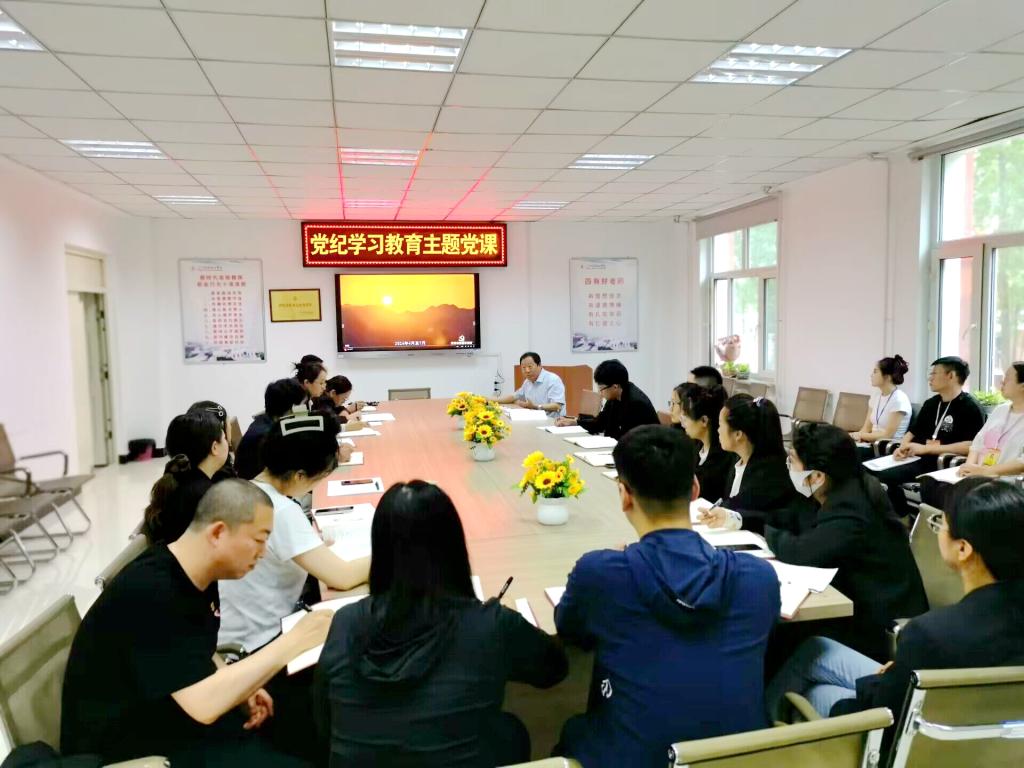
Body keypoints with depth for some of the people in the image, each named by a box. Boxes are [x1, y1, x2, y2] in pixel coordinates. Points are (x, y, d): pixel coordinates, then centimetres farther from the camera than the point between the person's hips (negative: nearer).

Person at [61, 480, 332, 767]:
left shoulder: (200, 574, 0)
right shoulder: (150, 594, -28)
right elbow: (203, 704, -33)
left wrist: (241, 688, -3)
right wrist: (294, 641, -28)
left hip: (174, 715, 8)